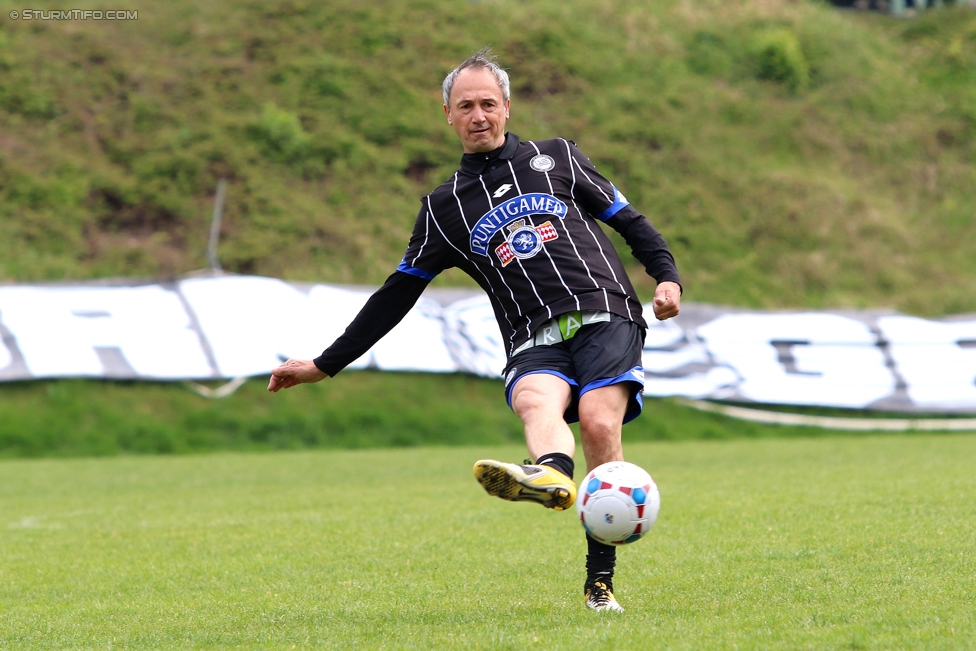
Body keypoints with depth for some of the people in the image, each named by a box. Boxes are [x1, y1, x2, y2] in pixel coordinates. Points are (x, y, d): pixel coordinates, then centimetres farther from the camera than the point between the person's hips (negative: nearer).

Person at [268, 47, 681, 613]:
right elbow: (397, 295, 23)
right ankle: (553, 475, -69)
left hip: (605, 317, -1)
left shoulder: (556, 158, 19)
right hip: (535, 345, 1)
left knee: (598, 419, -27)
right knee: (536, 400, -34)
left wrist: (667, 274, 3)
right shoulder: (445, 209, 20)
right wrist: (325, 365, 20)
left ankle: (601, 578, -24)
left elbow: (627, 220, 22)